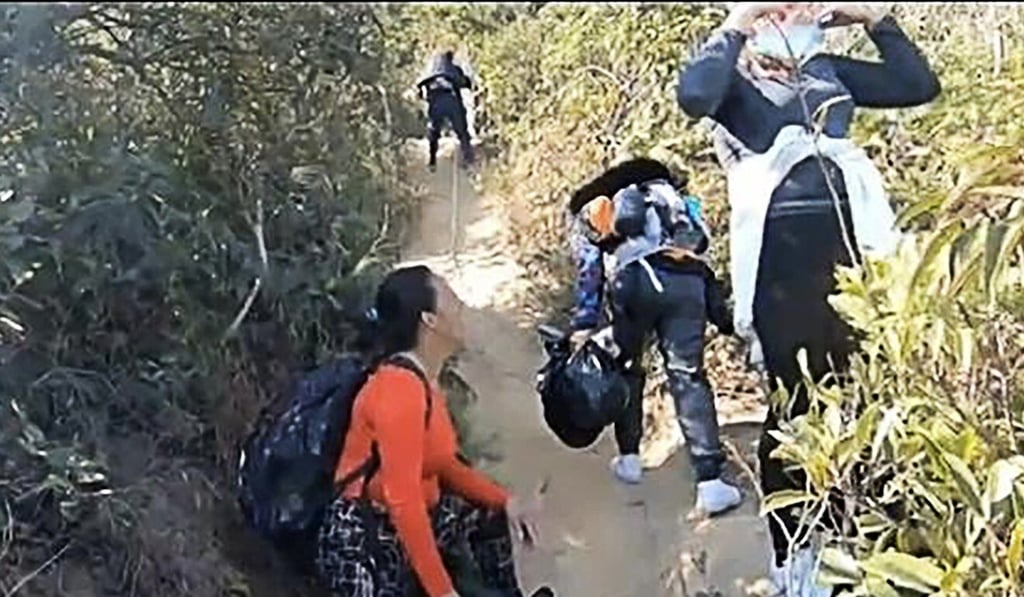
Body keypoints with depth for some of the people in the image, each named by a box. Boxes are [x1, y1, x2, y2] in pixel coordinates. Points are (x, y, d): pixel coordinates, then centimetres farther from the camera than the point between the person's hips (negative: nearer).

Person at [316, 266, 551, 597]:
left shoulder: (425, 380, 5)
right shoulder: (399, 388, -26)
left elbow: (443, 464, 14)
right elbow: (402, 500, -30)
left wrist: (506, 501, 5)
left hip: (407, 521, 10)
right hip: (362, 539, -10)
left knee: (489, 514, 23)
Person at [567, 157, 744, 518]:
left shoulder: (592, 211, 27)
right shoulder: (667, 193, 38)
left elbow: (589, 268, 10)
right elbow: (700, 237, 23)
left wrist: (584, 324, 3)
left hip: (637, 278, -2)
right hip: (688, 279, 2)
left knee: (626, 367, 21)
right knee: (688, 376, -1)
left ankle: (629, 458, 25)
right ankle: (710, 481, -10)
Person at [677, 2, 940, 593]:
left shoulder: (829, 71, 21)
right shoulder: (735, 81, 6)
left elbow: (920, 84, 17)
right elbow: (693, 96, -18)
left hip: (852, 240, 5)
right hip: (783, 249, -5)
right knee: (796, 399, 0)